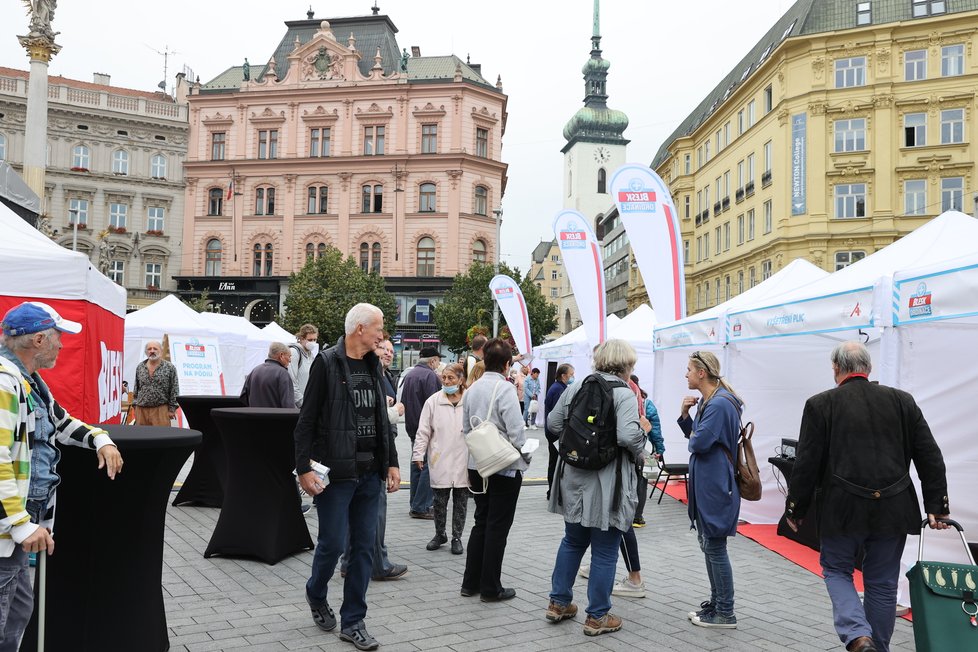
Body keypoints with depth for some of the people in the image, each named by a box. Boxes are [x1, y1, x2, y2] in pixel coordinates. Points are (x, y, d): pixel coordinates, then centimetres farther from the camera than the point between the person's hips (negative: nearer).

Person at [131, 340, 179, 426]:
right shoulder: (140, 367, 13)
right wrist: (135, 406, 12)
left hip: (160, 410, -4)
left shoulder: (169, 368, 0)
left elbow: (174, 390, -1)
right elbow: (136, 389, 18)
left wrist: (172, 409, -6)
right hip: (141, 409, 4)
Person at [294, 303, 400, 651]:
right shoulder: (326, 363, -8)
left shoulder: (373, 365, 11)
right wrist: (304, 468, -14)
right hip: (335, 472, -6)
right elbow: (306, 421, -9)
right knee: (333, 543, 1)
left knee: (364, 546, 7)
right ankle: (316, 594, 32)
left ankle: (353, 622, 18)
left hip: (370, 473, 6)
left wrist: (391, 463, 11)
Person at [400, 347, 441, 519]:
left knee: (417, 466, 14)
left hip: (412, 428, 9)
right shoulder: (430, 375, -14)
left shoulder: (409, 375, 15)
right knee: (429, 467, -6)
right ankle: (420, 507, -6)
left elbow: (403, 403, 22)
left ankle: (416, 505, 20)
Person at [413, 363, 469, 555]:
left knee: (460, 502, 10)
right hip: (440, 461, 0)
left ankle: (457, 537, 24)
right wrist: (418, 454, -2)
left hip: (464, 462, 0)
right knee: (439, 501, 9)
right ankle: (440, 534, 29)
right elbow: (423, 431, 2)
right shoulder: (433, 401, -1)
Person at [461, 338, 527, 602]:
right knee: (498, 527, 3)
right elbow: (516, 431, -18)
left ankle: (471, 582, 22)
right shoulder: (505, 389, -16)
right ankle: (491, 588, 11)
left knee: (481, 522, 17)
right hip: (505, 467, -7)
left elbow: (465, 428, 12)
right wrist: (526, 457, -3)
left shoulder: (472, 389, 6)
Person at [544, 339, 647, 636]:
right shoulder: (624, 395, -14)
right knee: (605, 552, 7)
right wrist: (639, 449, -5)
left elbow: (553, 423, 7)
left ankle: (559, 603, 31)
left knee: (572, 541, 22)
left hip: (574, 481, 6)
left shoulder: (575, 388, 4)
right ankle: (597, 617, 16)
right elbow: (628, 435, -25)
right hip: (606, 486, -6)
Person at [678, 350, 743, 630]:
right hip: (704, 482, 10)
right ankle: (716, 602, 30)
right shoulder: (707, 401, 11)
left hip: (715, 485, -10)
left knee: (715, 548, -1)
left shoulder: (720, 404, -20)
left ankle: (725, 614, 10)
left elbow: (699, 443, -25)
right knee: (707, 544, 18)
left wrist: (693, 437, -3)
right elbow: (694, 434, 15)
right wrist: (685, 415, 0)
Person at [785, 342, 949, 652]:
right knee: (882, 583, 15)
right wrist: (936, 506, 9)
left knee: (836, 570, 14)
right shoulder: (902, 400, 4)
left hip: (842, 509, -3)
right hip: (893, 509, 3)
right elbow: (930, 457, 4)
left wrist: (796, 508, 4)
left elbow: (806, 464, -6)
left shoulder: (821, 404, -6)